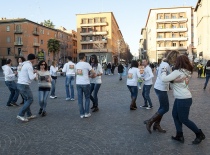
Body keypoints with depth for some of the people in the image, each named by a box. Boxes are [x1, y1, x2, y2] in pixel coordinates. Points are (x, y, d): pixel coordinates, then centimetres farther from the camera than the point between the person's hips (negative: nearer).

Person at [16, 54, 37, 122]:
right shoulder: (29, 65, -15)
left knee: (26, 99, 18)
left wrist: (32, 72, 21)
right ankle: (20, 115, -4)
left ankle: (29, 115, 24)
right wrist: (35, 74, 0)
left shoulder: (24, 65, 15)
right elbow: (31, 77, -19)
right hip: (24, 85, -10)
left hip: (19, 84, 10)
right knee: (30, 99, -1)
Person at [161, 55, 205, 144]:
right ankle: (179, 136, 20)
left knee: (184, 119, 4)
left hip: (183, 99, -10)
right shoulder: (186, 72, 9)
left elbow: (164, 79, -22)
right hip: (180, 98, 10)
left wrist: (163, 71, -5)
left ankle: (200, 134, 20)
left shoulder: (178, 72, -19)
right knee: (175, 115, 14)